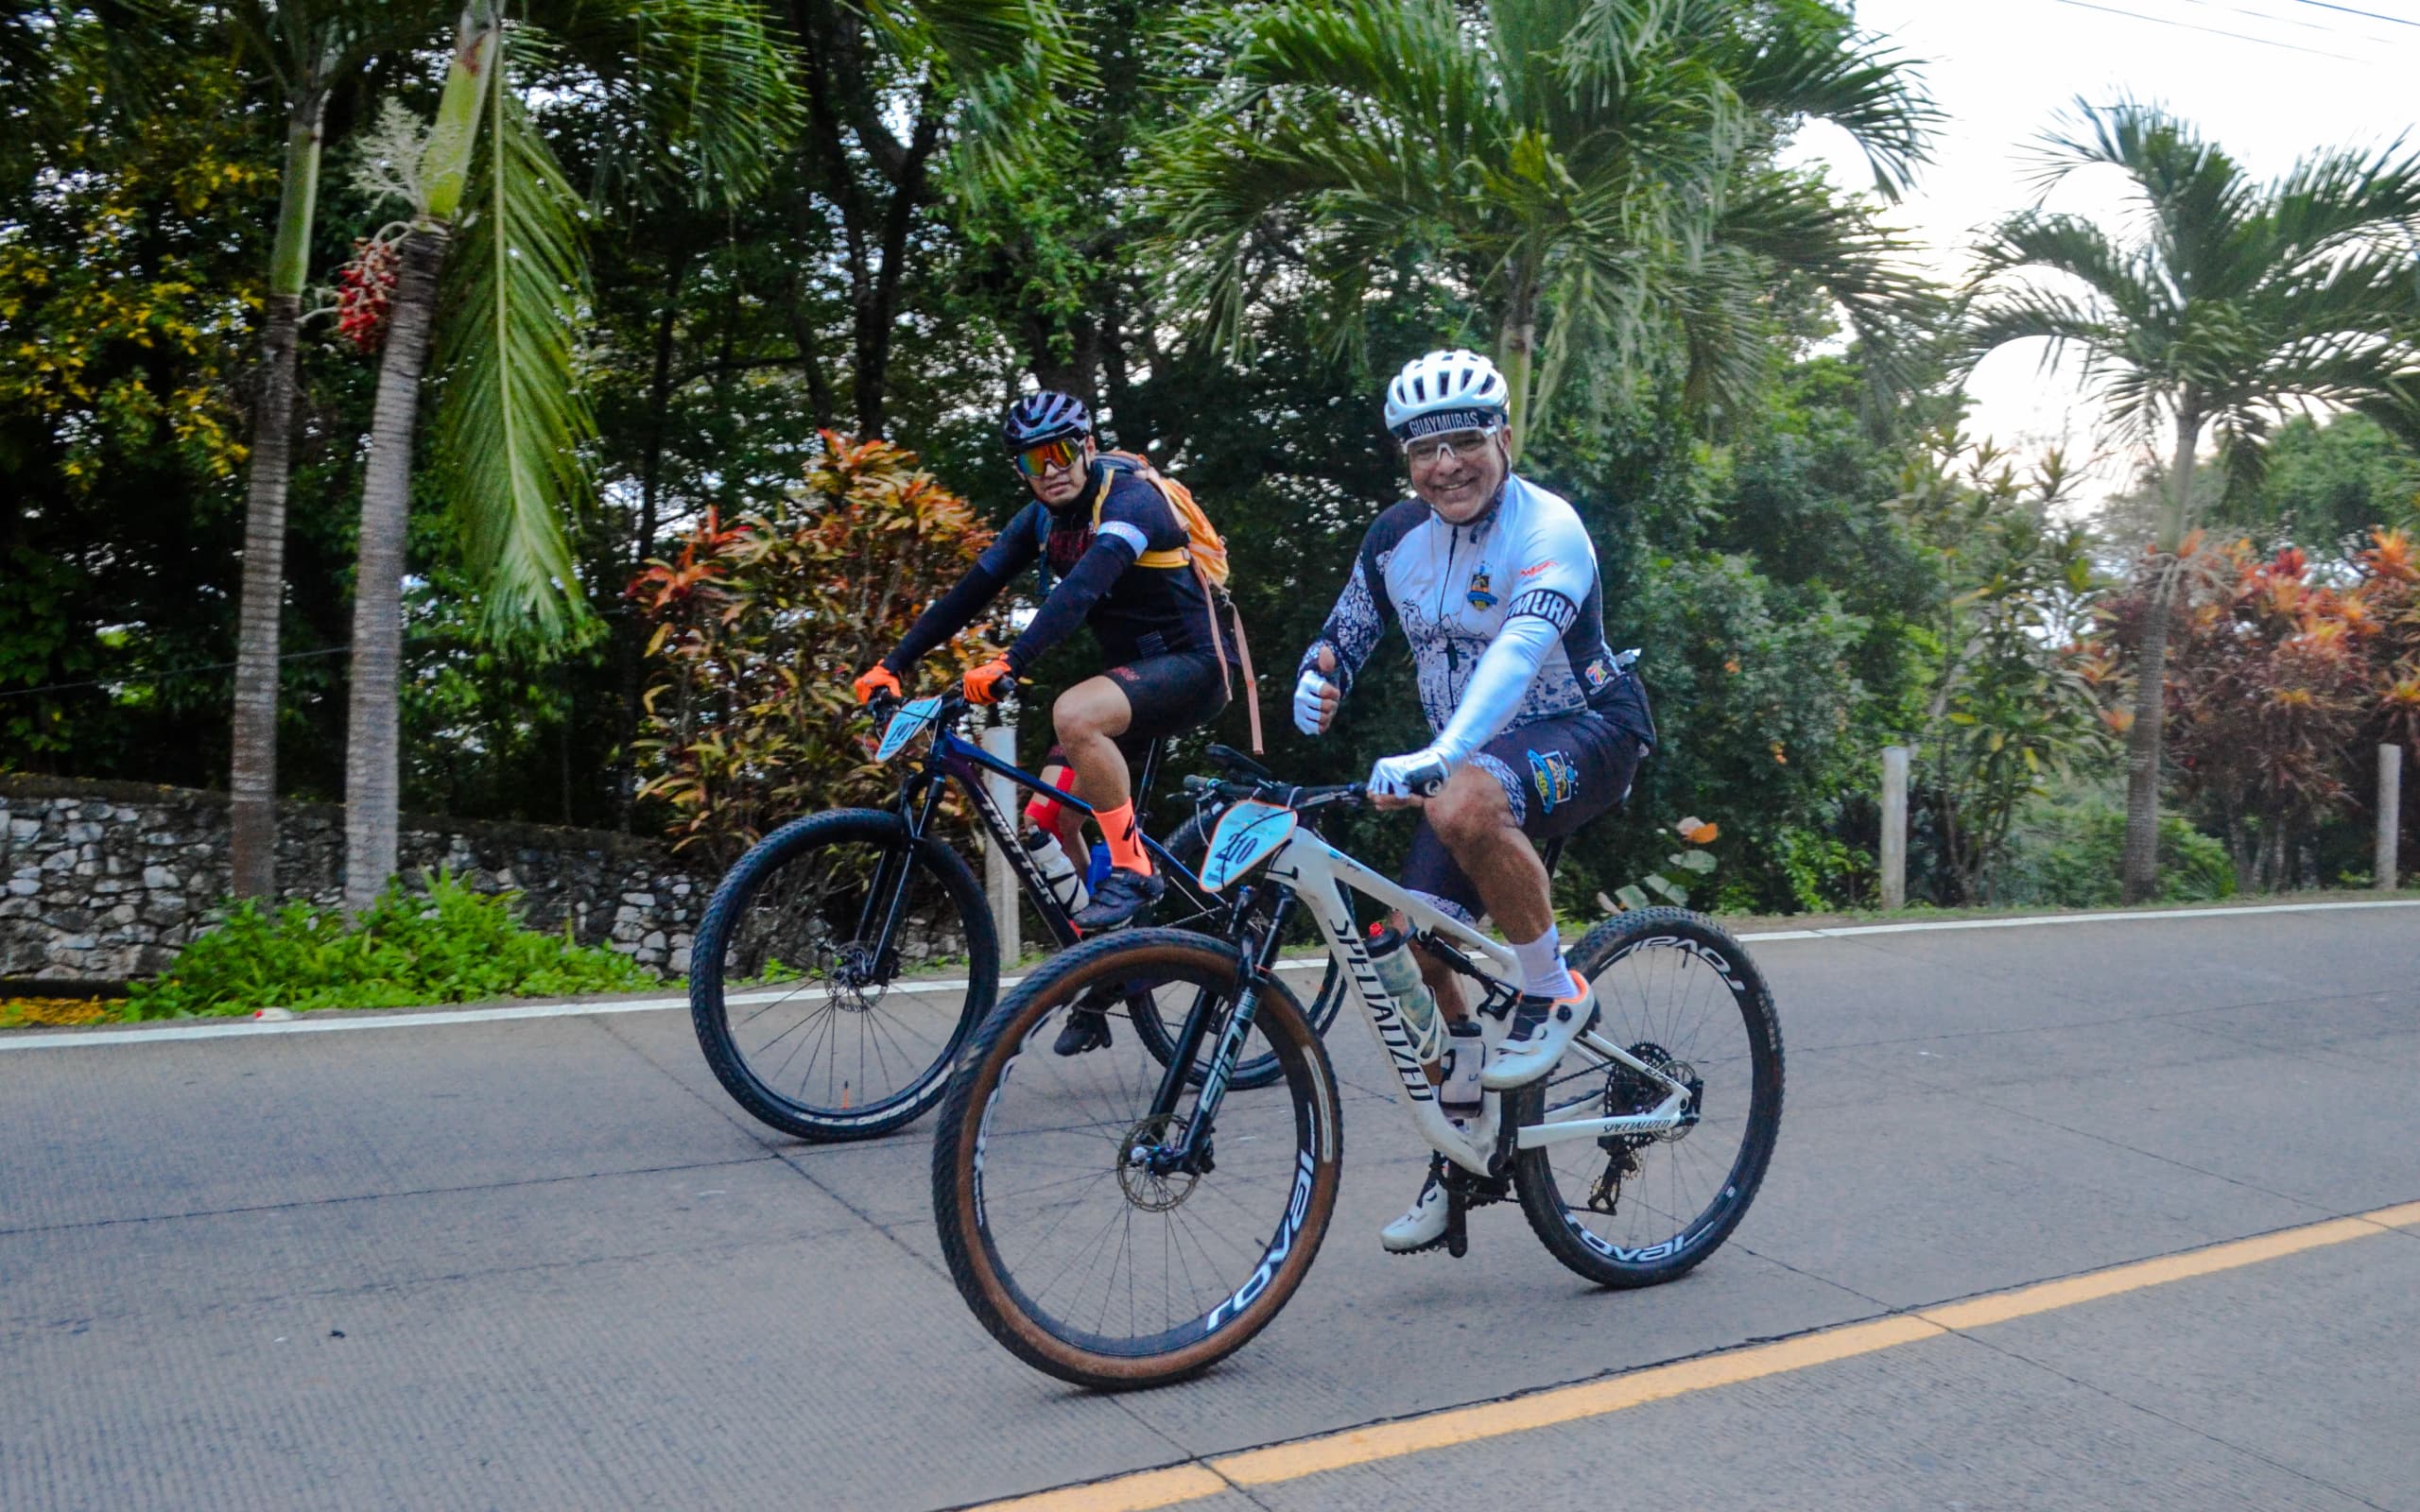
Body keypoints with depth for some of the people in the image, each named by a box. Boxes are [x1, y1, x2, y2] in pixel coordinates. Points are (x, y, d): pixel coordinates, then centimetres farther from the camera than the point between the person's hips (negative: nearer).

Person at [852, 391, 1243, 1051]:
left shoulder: (1131, 499, -19)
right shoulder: (1042, 519, 5)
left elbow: (1082, 587, -36)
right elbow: (972, 589, 0)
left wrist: (1009, 663, -48)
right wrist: (893, 664, -9)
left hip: (1194, 664, -8)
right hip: (1136, 668, 8)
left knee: (1074, 713, -36)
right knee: (1046, 817, -2)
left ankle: (1132, 870, -21)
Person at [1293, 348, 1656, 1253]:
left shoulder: (1546, 528, -20)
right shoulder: (1396, 538, 1)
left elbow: (1520, 647, -37)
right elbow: (1345, 635, 10)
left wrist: (1437, 756, -52)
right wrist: (1317, 682, -16)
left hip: (1583, 733, -6)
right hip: (1464, 756, 7)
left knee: (1464, 805, -39)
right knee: (1415, 947, -4)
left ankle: (1554, 991, -16)